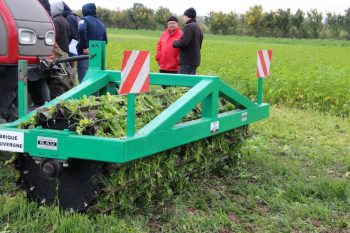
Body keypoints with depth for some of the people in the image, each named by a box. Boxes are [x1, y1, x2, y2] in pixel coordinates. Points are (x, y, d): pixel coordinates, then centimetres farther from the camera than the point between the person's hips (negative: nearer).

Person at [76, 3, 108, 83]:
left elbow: (81, 30, -26)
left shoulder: (85, 20, -6)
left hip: (85, 55, -7)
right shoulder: (101, 23, 18)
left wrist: (85, 47, -21)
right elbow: (105, 40, 22)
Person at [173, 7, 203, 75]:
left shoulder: (189, 26, -12)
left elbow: (184, 42, -22)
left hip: (187, 62, -10)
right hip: (196, 60, 10)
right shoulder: (198, 28, 18)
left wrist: (175, 43, -4)